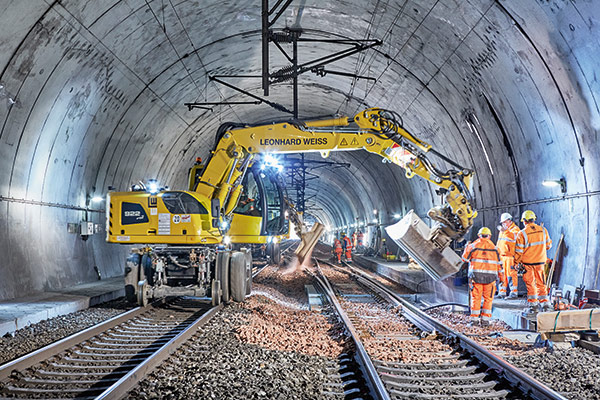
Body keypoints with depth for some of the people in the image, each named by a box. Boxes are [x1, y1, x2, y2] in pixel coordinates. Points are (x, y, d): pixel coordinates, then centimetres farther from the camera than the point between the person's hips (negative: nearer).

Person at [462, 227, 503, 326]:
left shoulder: (474, 245, 1)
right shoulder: (493, 247, 7)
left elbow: (465, 258, 7)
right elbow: (499, 263, 9)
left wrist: (467, 247, 23)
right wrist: (501, 276, 17)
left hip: (476, 275, -1)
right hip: (490, 276, 1)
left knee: (476, 297, 7)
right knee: (488, 298, 9)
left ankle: (474, 318, 5)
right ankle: (485, 319, 5)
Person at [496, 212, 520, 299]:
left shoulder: (515, 229, -5)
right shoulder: (502, 230, 21)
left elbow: (514, 237, -27)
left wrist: (505, 231, -40)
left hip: (510, 256, -8)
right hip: (502, 256, 8)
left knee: (511, 274, -9)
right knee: (502, 274, 9)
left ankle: (514, 293, -6)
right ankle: (502, 292, 15)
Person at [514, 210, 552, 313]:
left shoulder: (522, 233, -13)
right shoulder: (543, 230, -1)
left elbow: (518, 251, -10)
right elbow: (548, 245, 10)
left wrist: (516, 263, 1)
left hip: (527, 262, -3)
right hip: (540, 261, 4)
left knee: (530, 284, 5)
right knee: (541, 283, 14)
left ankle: (532, 305, 6)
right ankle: (545, 304, 18)